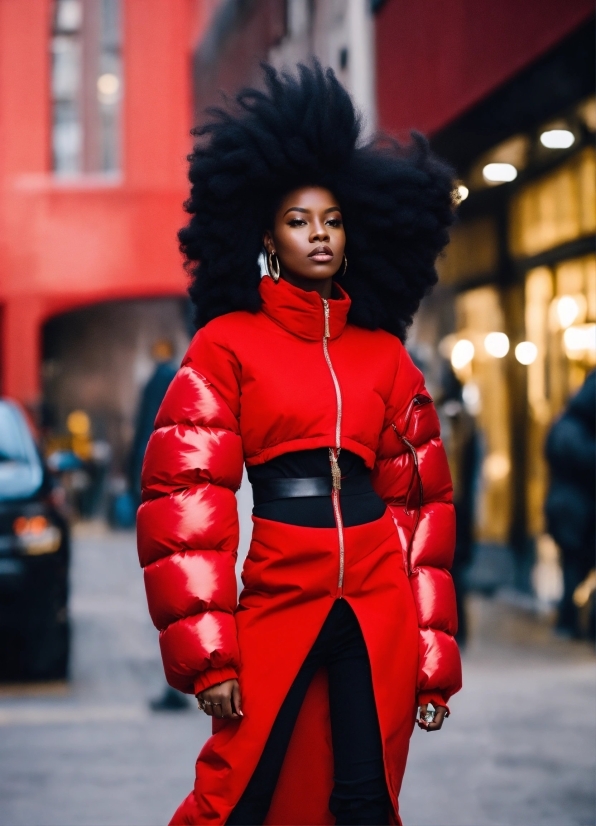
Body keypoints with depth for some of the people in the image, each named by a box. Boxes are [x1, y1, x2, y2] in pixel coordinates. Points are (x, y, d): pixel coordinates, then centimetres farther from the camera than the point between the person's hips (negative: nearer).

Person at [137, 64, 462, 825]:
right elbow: (186, 497, -5)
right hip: (277, 596, -3)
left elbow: (421, 503, 12)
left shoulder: (385, 356, 12)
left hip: (380, 608, 3)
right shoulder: (226, 346, 2)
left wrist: (434, 659, 8)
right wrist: (206, 654, -12)